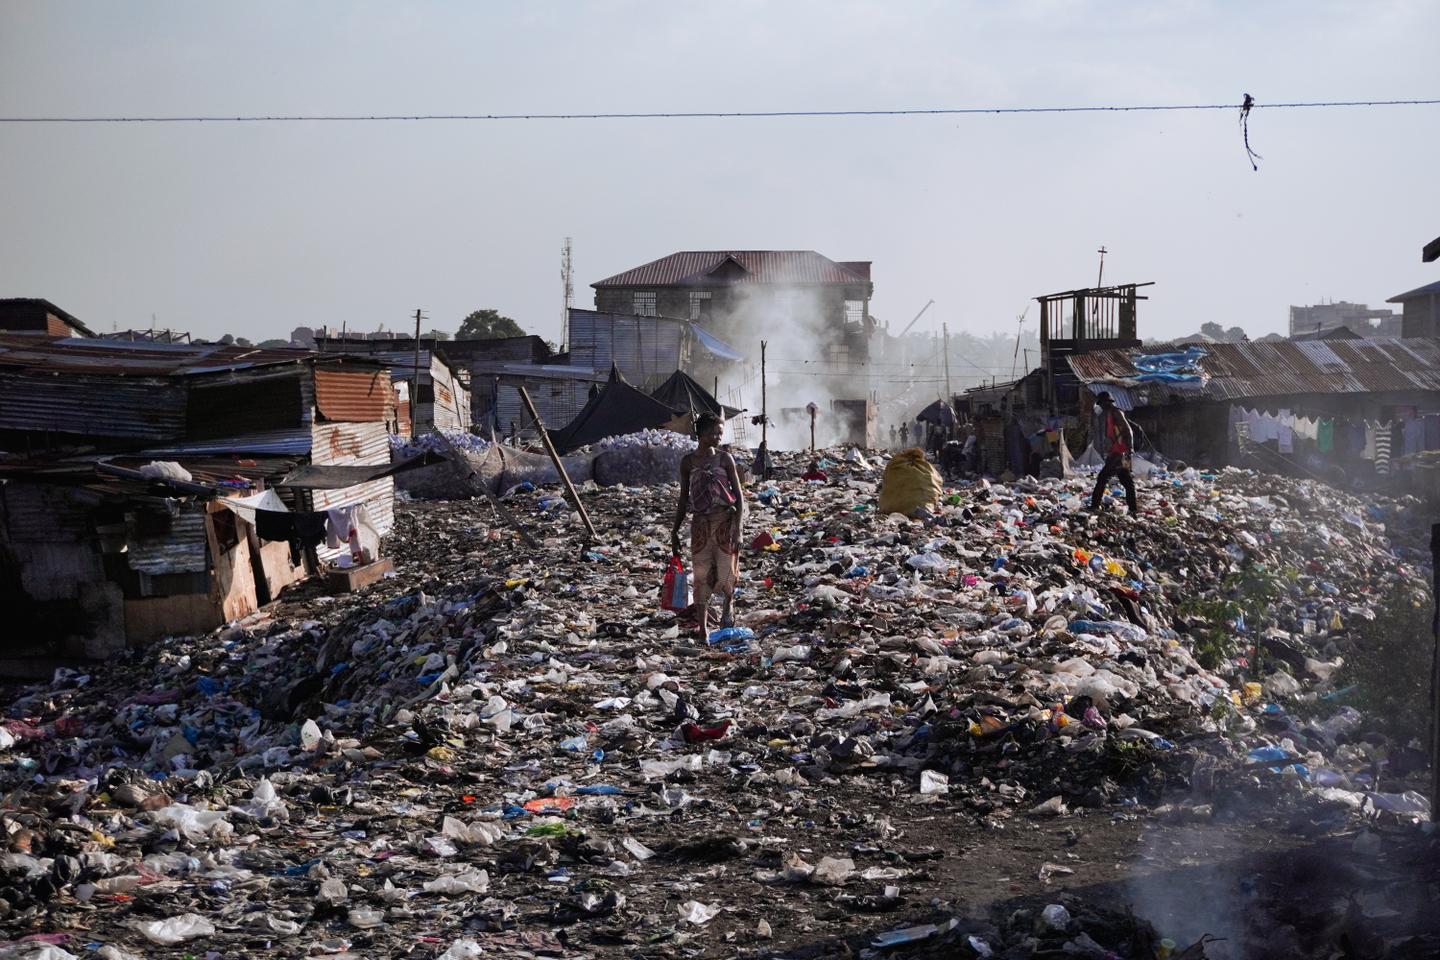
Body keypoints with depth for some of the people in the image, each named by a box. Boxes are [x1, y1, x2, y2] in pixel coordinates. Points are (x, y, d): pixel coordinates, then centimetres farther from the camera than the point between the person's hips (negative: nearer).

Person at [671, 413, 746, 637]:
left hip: (724, 520, -1)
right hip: (700, 523, 1)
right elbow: (684, 498, 13)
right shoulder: (688, 462, 5)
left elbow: (738, 495, 0)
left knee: (726, 572, -3)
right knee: (701, 575, 0)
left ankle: (728, 605, 27)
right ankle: (703, 627, 7)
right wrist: (675, 532, 11)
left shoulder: (724, 459, 1)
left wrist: (738, 527, -10)